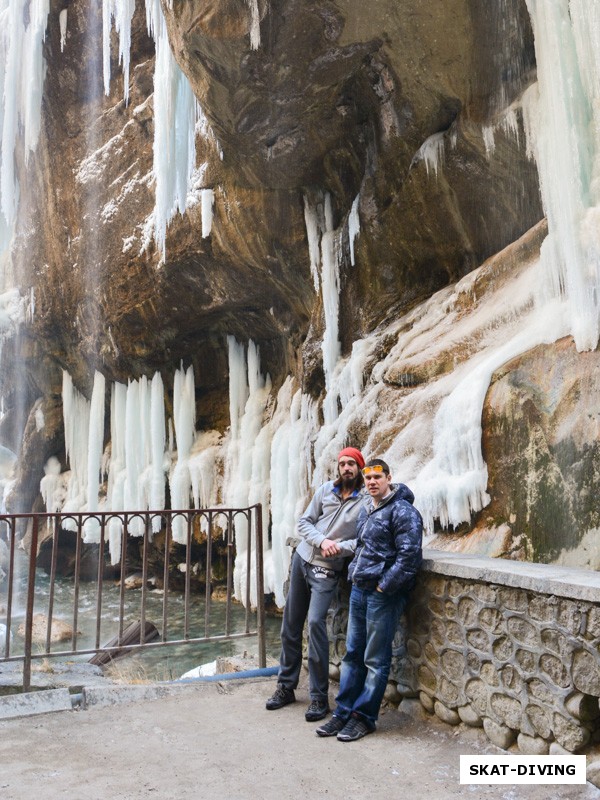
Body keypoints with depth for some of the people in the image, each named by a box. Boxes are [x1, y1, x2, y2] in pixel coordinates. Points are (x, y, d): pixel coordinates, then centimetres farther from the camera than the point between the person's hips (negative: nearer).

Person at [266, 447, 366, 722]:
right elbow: (304, 522, 4)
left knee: (315, 622, -17)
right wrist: (322, 541, -13)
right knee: (291, 622, 10)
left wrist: (340, 547, -21)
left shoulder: (366, 502, -9)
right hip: (302, 558, 5)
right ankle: (286, 686, 26)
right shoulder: (325, 490, 3)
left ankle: (319, 697, -2)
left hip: (327, 571, -5)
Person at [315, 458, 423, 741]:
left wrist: (384, 586, -17)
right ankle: (343, 712, 23)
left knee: (375, 660, 3)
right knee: (353, 654, 13)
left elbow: (409, 555, -19)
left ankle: (364, 717, 15)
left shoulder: (402, 511, -13)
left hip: (384, 594, -8)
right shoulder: (366, 510, 14)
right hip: (359, 590, 8)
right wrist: (354, 574, 14)